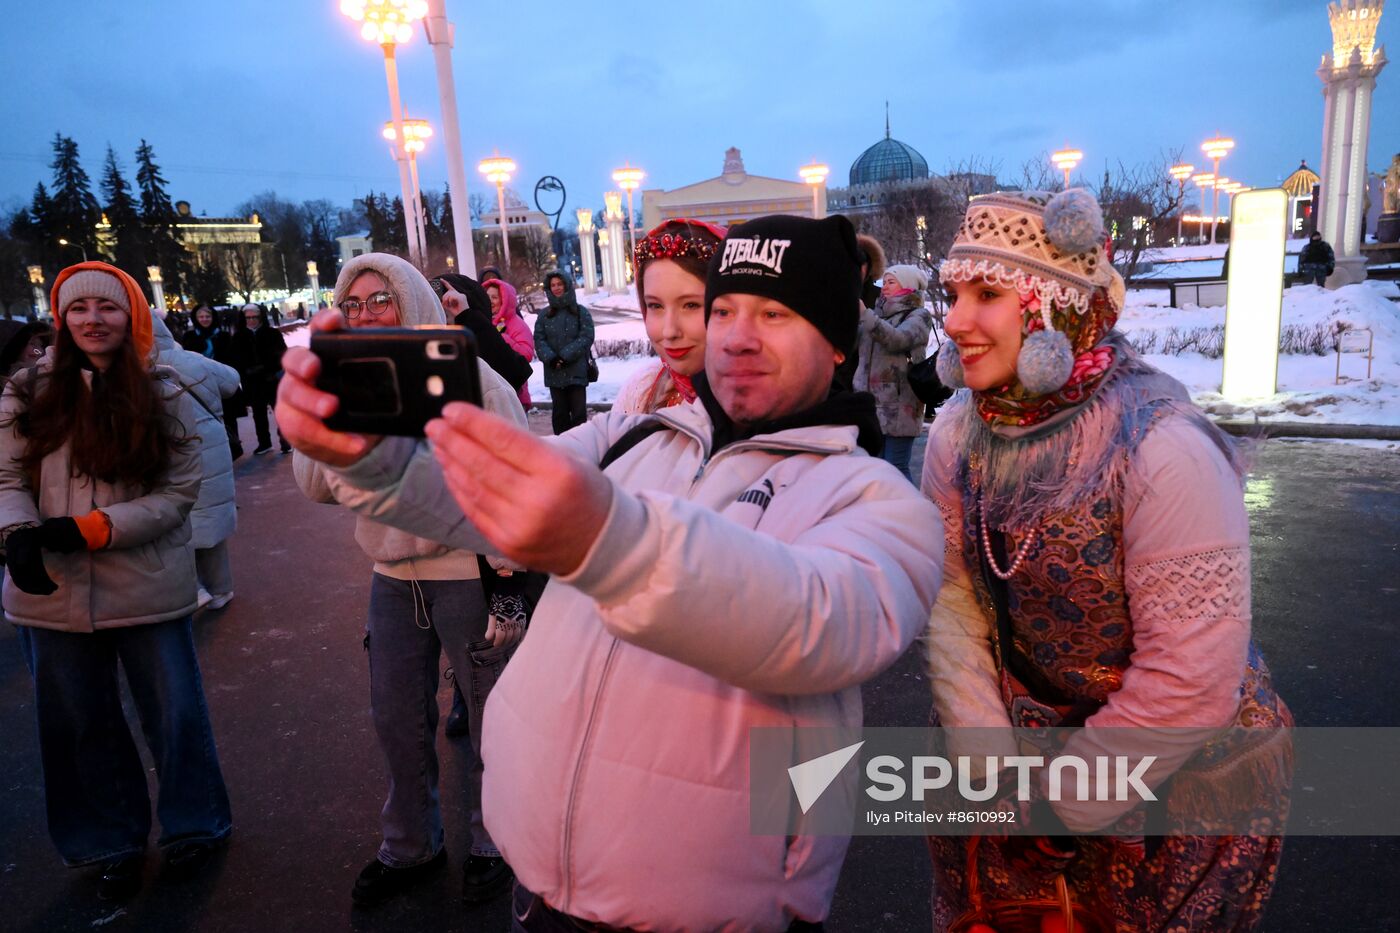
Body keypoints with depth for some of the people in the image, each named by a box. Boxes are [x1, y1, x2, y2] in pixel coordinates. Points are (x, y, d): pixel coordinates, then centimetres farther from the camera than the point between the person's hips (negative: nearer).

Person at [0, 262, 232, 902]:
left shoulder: (165, 398, -3)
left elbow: (179, 492, -7)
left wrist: (90, 529, -18)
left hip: (147, 589, -2)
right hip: (52, 592, 2)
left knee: (174, 713, 10)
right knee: (82, 725, 16)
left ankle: (192, 826, 34)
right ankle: (112, 842, 37)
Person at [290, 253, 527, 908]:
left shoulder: (469, 380, -12)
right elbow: (316, 485, 2)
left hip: (469, 576, -5)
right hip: (393, 578, 6)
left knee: (489, 719, 10)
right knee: (397, 721, 18)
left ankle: (493, 844, 34)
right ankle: (409, 848, 41)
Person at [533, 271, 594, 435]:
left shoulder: (581, 312, 2)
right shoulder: (544, 315, 10)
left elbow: (586, 337, -7)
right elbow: (539, 339, 3)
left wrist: (565, 356, -14)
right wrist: (551, 358, -15)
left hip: (576, 371, -3)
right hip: (554, 372, 3)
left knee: (579, 411, -5)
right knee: (560, 411, 7)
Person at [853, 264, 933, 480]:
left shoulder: (918, 315, 1)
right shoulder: (878, 314, 19)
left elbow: (897, 339, -19)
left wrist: (864, 315, -25)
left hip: (898, 407, -6)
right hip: (870, 404, 6)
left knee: (897, 469, -6)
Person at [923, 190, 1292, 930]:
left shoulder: (1162, 448, -27)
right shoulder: (958, 432, -10)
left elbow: (1191, 682, -26)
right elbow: (950, 605, -9)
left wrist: (1061, 801, -16)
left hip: (1180, 779, -4)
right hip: (1019, 740, 5)